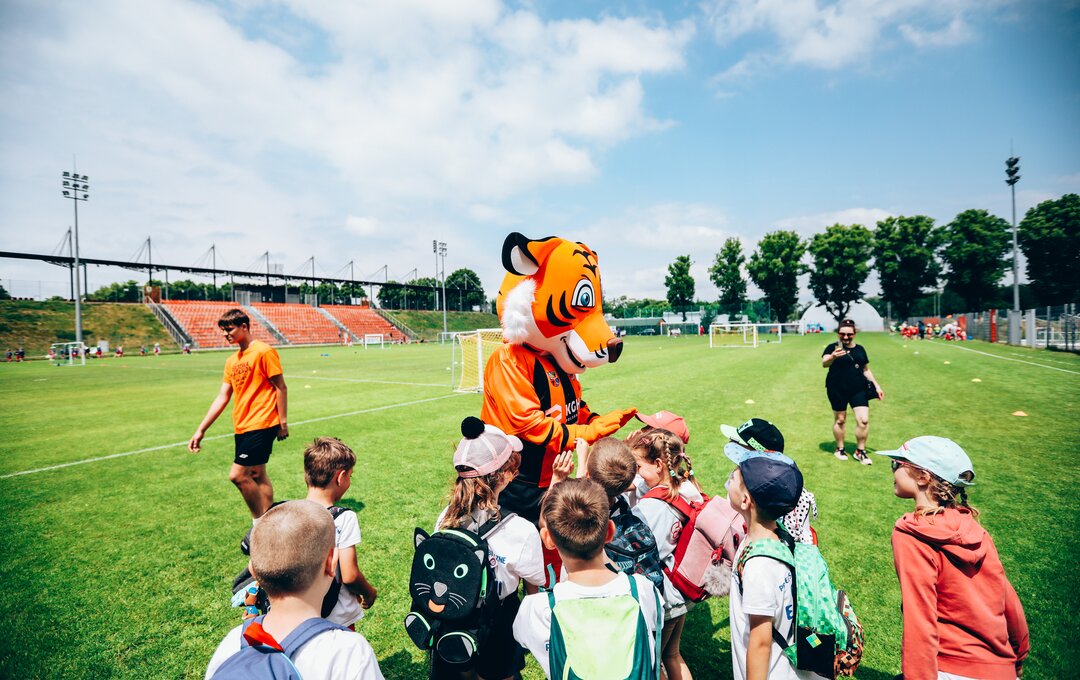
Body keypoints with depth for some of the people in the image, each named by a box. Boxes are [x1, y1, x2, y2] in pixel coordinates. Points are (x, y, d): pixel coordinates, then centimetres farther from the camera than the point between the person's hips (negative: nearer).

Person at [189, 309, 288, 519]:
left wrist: (282, 422, -12)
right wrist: (200, 431, 11)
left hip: (261, 425, -8)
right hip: (242, 427, 8)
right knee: (256, 475, 12)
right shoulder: (232, 361, 13)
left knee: (238, 475, -10)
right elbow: (222, 398, 13)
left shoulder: (264, 352, -10)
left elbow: (280, 387, -10)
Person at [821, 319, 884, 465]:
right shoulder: (833, 347, -4)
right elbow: (824, 363, -22)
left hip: (858, 389, 4)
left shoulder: (860, 349, 12)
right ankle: (840, 449, 25)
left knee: (864, 420, -5)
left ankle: (860, 451, 12)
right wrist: (833, 356, -43)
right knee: (840, 420, 6)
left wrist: (876, 385, 15)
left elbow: (866, 369, 21)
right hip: (837, 389, -4)